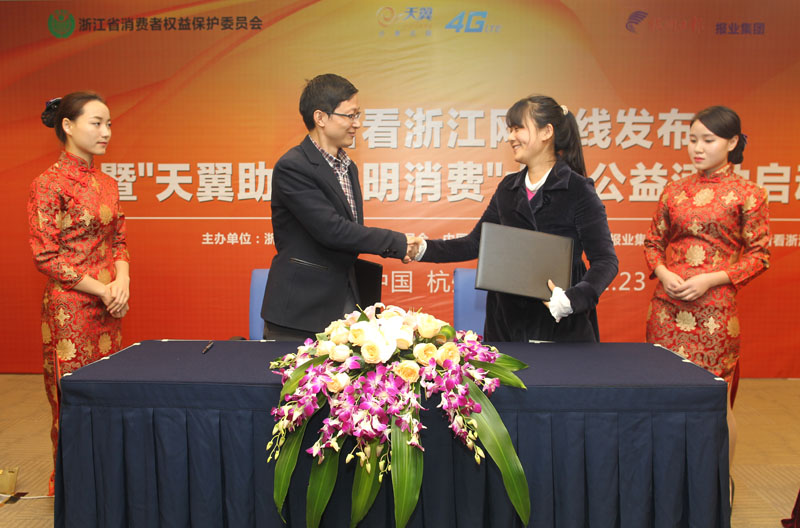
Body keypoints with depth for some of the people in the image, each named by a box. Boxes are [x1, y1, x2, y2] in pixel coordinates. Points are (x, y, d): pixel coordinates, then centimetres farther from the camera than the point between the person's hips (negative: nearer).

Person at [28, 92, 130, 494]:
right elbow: (46, 256, -12)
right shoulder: (48, 185, -9)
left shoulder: (107, 184, 10)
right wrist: (102, 290, -12)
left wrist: (122, 281, -4)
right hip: (69, 308, -6)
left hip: (110, 307, 6)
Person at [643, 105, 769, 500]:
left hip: (714, 309, -3)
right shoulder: (675, 191, 9)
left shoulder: (747, 195, -1)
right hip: (667, 306, 4)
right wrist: (663, 272, -5)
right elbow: (653, 241, 15)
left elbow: (759, 256, -2)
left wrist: (711, 278, -13)